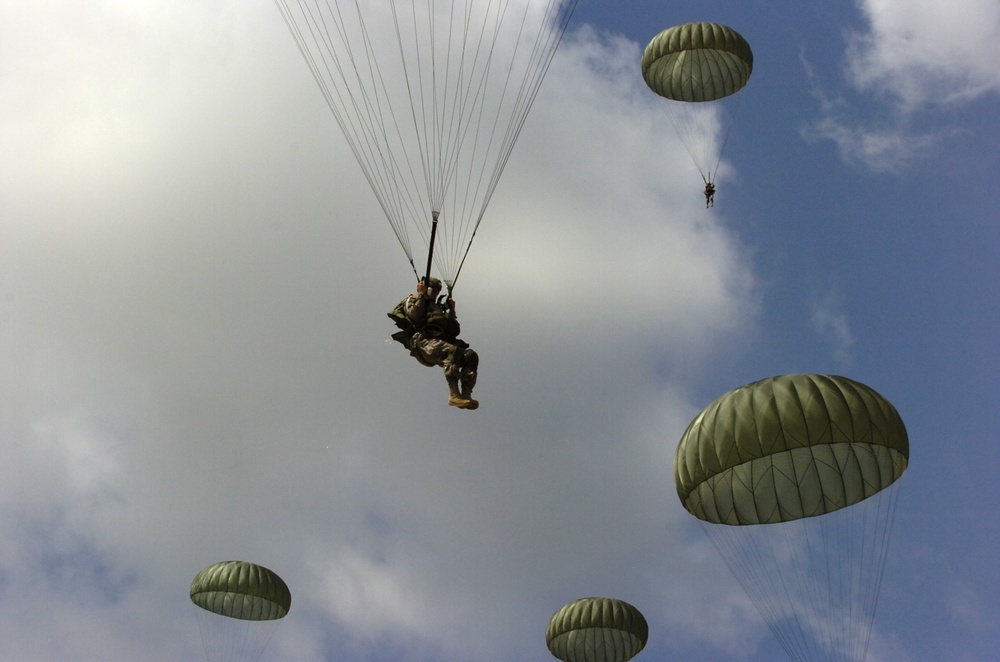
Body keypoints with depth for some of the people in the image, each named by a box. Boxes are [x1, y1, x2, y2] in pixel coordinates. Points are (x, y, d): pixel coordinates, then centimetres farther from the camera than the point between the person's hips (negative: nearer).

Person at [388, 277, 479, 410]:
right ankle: (454, 395, -41)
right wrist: (421, 295, 3)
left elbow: (455, 331, 29)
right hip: (424, 340, -6)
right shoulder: (412, 301, 22)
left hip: (442, 342, 6)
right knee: (453, 351, -36)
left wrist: (451, 311, 25)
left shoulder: (439, 309, 39)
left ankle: (466, 395, -34)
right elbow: (414, 316, -4)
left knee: (471, 355, -21)